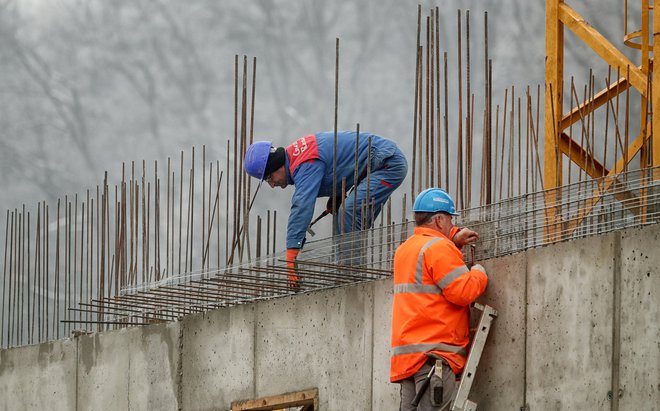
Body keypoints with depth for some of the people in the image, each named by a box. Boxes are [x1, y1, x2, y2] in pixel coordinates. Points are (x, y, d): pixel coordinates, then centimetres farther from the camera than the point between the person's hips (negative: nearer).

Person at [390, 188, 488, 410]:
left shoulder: (404, 249, 19)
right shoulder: (439, 248, -9)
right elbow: (463, 292, -15)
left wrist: (453, 239, 28)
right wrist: (479, 273, 4)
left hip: (407, 351, 9)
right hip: (434, 351, -9)